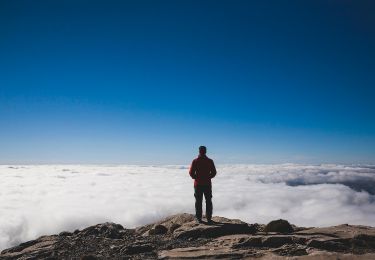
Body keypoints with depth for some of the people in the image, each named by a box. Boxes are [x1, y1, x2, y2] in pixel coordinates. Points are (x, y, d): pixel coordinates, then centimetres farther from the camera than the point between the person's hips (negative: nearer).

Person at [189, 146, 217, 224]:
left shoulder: (195, 161, -6)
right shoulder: (210, 161, -3)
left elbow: (191, 172, -7)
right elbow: (213, 173, -2)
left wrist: (196, 178, 9)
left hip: (198, 184, -1)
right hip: (207, 184, 1)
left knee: (198, 201, 7)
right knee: (208, 202, 10)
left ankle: (199, 218, 9)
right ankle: (209, 218, 11)